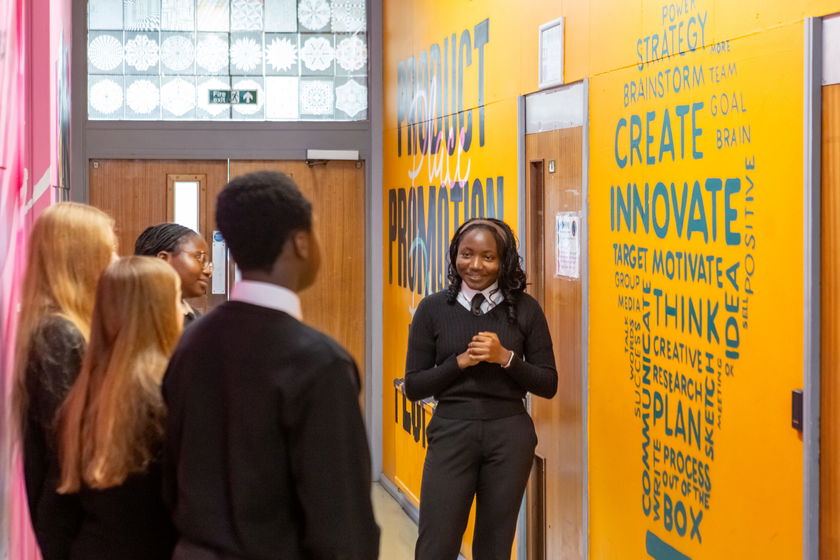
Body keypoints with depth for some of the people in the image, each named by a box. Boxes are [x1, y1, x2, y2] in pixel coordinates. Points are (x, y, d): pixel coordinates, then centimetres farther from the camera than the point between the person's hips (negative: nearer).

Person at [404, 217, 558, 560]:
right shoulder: (433, 309, 0)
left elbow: (548, 385, 2)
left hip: (509, 436, 1)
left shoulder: (525, 309, 1)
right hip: (451, 433, -1)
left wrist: (505, 357, -13)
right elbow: (413, 387, 1)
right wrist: (460, 362, -13)